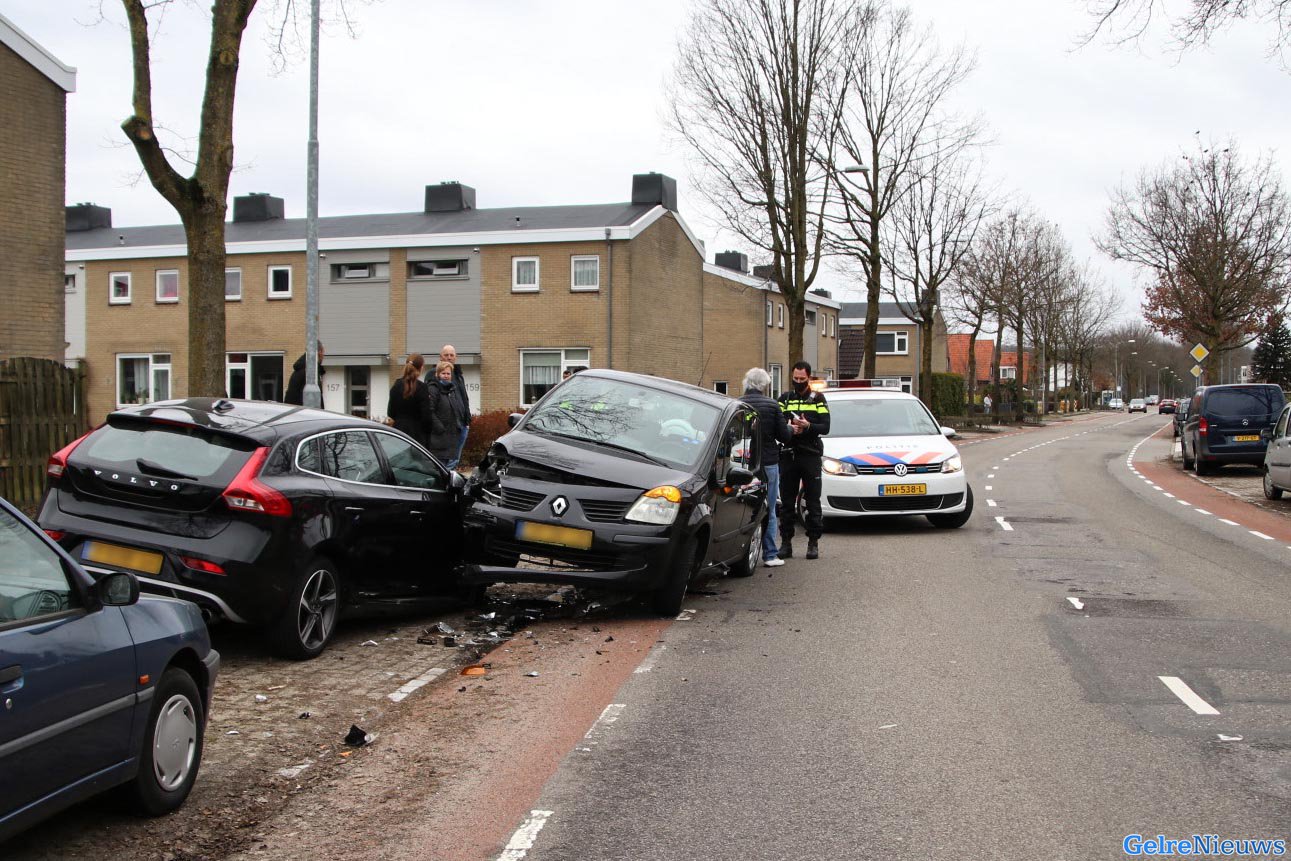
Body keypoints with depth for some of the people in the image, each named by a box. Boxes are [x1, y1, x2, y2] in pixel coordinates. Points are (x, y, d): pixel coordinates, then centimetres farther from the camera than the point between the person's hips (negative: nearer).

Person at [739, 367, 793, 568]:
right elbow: (784, 436, -4)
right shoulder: (772, 405, -6)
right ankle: (770, 555, 7)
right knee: (768, 510, 6)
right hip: (768, 463, -2)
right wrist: (790, 429, 18)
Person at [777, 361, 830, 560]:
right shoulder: (785, 399, 13)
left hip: (811, 455, -2)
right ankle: (786, 542, 8)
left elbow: (825, 427, -2)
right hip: (788, 454, 2)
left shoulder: (818, 399, 7)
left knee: (813, 500, 0)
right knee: (787, 501, 3)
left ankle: (813, 542, 5)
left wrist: (808, 426, -19)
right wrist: (788, 429, -16)